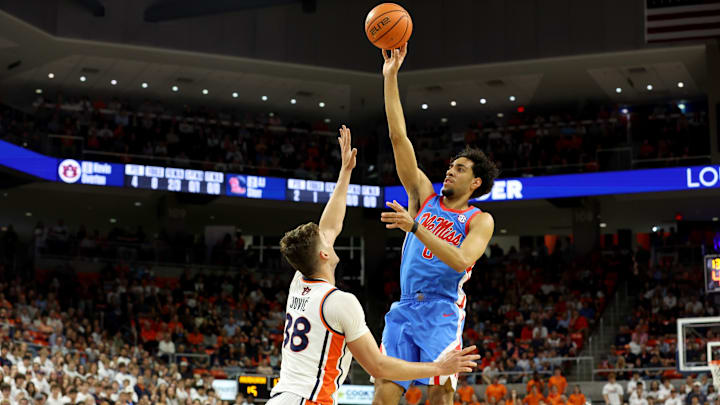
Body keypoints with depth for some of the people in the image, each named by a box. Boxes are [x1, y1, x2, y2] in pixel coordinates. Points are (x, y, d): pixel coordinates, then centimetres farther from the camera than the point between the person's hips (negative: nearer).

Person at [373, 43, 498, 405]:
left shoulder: (480, 221, 5)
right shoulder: (424, 196, 16)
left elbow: (462, 260, -16)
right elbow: (399, 138, 10)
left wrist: (414, 228, -23)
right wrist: (390, 77, 4)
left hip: (442, 311, -3)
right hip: (405, 309, 3)